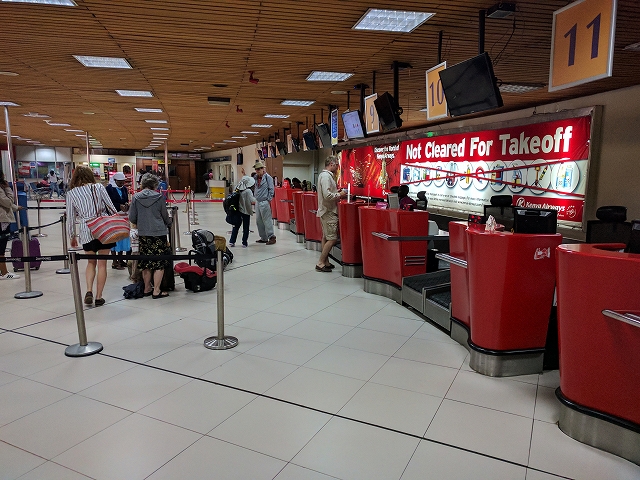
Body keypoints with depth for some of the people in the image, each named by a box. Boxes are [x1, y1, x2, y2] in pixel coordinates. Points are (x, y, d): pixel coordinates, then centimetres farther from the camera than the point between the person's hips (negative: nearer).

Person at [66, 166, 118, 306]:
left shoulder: (71, 193, 5)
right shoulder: (99, 187, 2)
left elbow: (70, 217, 7)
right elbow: (111, 207, 2)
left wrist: (72, 236, 17)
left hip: (86, 231, 1)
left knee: (91, 262, 19)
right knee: (102, 264, 6)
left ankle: (89, 291, 1)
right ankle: (99, 297, 9)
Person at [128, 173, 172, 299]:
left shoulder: (136, 197, 0)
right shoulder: (159, 197, -6)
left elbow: (132, 218, 3)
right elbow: (165, 216, 3)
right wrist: (169, 223, 25)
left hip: (143, 234, 4)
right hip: (158, 233, -3)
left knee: (146, 263, 13)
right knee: (159, 263, 2)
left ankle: (147, 288, 23)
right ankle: (156, 291, 2)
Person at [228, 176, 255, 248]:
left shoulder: (238, 190, 1)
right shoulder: (248, 191, -17)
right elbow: (252, 201, -23)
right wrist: (256, 199, -4)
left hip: (239, 210, 6)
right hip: (246, 211, -5)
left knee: (236, 226, 14)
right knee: (246, 228, 6)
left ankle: (232, 242, 15)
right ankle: (244, 243, 10)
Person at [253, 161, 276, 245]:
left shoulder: (268, 177, -7)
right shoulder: (256, 177, 10)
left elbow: (271, 189, -7)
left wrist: (269, 200, -9)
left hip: (265, 202, -7)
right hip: (257, 202, 7)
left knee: (267, 220, -6)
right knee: (259, 221, 10)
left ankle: (271, 237, 2)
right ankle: (263, 238, 18)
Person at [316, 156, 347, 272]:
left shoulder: (326, 175, 16)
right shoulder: (326, 176, -18)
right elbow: (327, 195, -27)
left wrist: (337, 193, 10)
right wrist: (339, 195, -13)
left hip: (326, 211, 11)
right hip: (328, 212, -11)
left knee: (326, 237, 14)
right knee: (332, 239, -8)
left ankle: (325, 262, 21)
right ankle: (320, 263, -3)